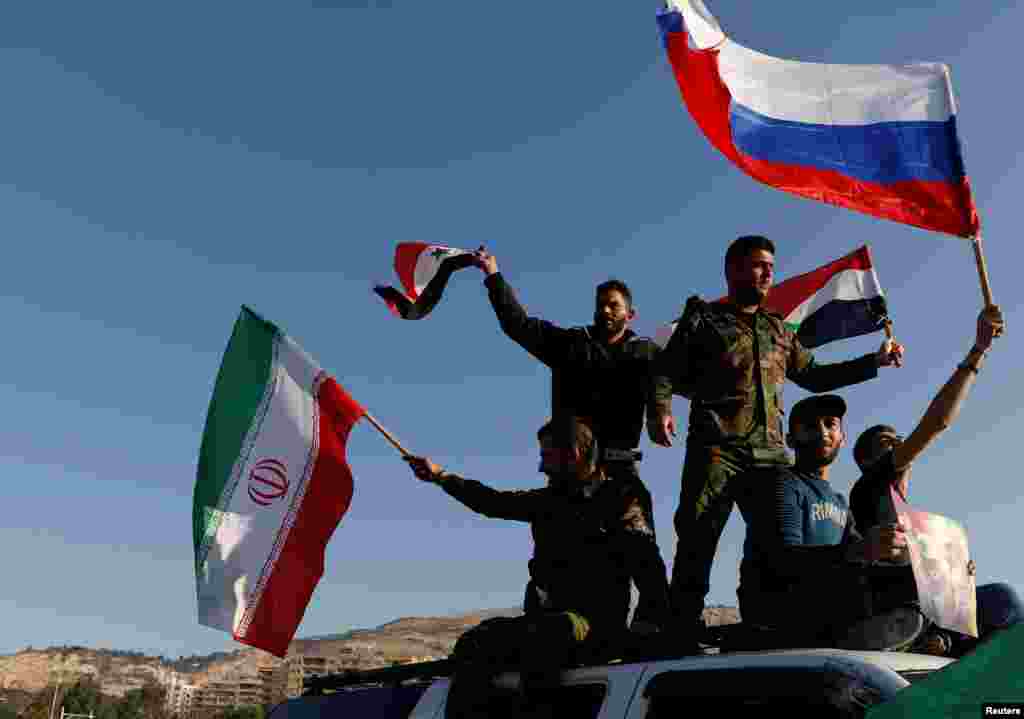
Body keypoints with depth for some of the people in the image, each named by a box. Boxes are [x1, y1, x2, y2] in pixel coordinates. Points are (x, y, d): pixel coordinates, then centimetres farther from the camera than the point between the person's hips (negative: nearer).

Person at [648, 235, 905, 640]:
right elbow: (665, 370, 2)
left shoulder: (779, 330, 26)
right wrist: (659, 408, -19)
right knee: (697, 536, -15)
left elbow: (814, 376, 32)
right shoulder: (703, 319, 10)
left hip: (771, 450, 5)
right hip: (716, 447, -5)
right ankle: (683, 628, -11)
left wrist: (875, 362, 26)